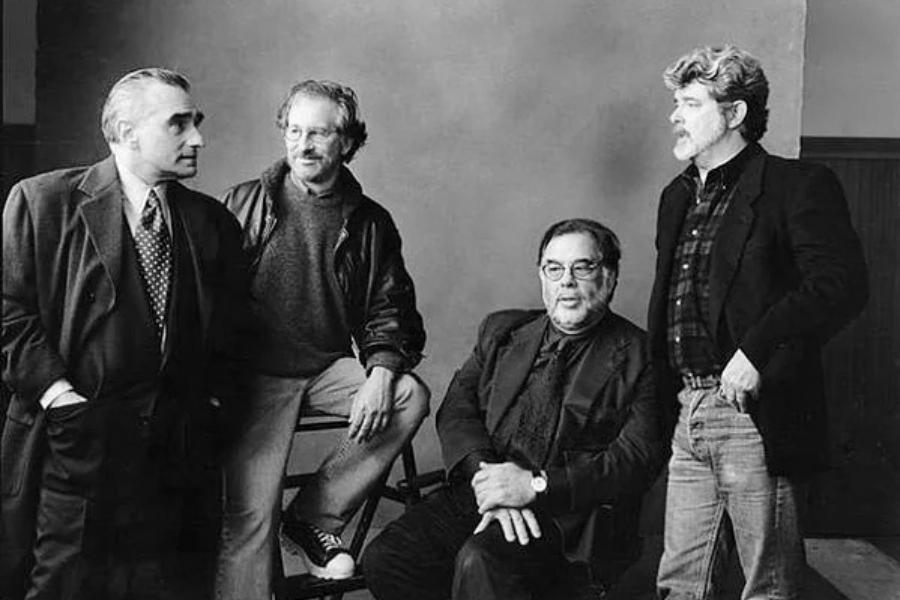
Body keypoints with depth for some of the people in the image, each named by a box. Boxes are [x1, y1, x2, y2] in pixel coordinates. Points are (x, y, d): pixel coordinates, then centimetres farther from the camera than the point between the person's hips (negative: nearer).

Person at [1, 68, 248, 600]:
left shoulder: (213, 222, 11)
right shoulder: (43, 201, 0)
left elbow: (230, 330, 16)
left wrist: (210, 402, 4)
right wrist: (56, 392, -12)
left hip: (170, 439, 3)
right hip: (74, 433, -3)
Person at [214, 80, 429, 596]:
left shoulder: (369, 223, 6)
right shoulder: (246, 205, 1)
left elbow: (389, 311, 6)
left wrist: (382, 373, -14)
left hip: (328, 370, 3)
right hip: (258, 374, -2)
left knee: (411, 397, -21)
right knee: (250, 513, -16)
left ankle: (316, 518, -6)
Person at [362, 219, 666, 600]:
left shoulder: (637, 356, 2)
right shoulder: (502, 331, 18)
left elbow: (639, 459, -8)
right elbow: (457, 409, 7)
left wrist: (537, 486, -18)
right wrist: (487, 476, -13)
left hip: (572, 512, -5)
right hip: (484, 490, 5)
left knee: (480, 562, -34)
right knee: (383, 559, -17)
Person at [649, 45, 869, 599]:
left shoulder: (797, 186, -6)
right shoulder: (678, 198, 18)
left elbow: (842, 284, -18)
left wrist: (756, 349, -22)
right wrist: (668, 387, 12)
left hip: (755, 415, -7)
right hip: (688, 415, 7)